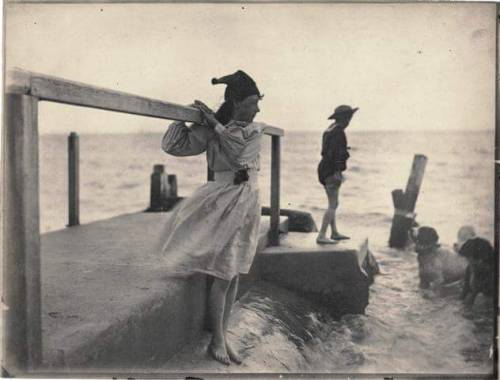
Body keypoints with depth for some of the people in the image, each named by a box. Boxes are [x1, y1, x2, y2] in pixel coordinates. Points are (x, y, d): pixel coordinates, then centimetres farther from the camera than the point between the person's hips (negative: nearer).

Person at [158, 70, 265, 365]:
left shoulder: (256, 129, 5)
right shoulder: (209, 132, -6)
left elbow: (239, 150, -14)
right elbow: (174, 146, -11)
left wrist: (215, 122, -14)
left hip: (248, 203, 5)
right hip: (224, 203, -5)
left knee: (234, 274, 9)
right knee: (223, 277, -4)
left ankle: (224, 335, 18)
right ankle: (217, 340, 8)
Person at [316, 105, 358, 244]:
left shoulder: (330, 129, 15)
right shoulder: (338, 131, -14)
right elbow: (333, 152, -23)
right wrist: (337, 172, -24)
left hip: (325, 170, 10)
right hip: (332, 171, -10)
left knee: (333, 203, 17)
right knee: (333, 205, -9)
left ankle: (335, 233, 25)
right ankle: (321, 236, -11)